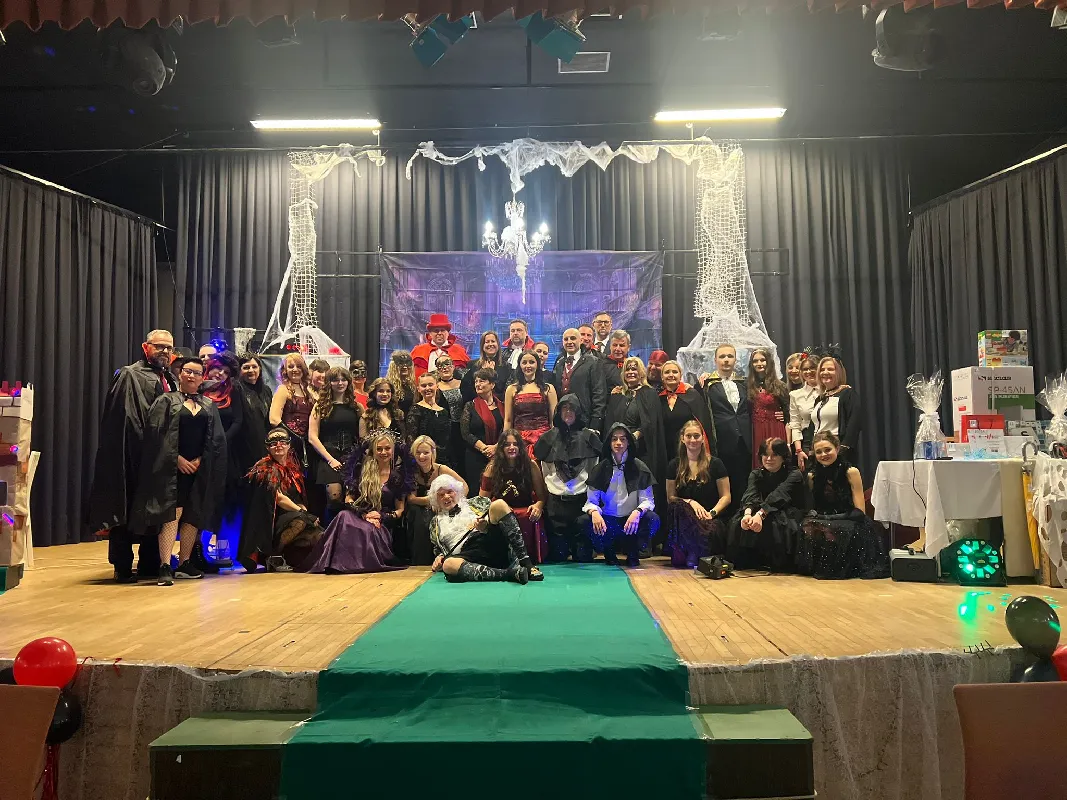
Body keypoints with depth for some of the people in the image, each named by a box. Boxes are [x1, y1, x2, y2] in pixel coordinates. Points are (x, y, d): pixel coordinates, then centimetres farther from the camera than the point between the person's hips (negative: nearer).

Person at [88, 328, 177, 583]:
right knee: (127, 511, 0)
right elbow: (124, 420, -12)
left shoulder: (172, 381, 18)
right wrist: (143, 448, -19)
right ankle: (123, 567, 7)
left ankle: (150, 564, 20)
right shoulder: (130, 376, -3)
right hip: (134, 457, -7)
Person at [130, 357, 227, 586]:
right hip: (173, 468, -4)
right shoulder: (166, 401, 5)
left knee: (193, 516, 6)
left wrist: (199, 460, -5)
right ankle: (165, 567, -16)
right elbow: (156, 433, -5)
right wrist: (178, 459, -13)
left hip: (200, 469, 4)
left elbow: (216, 439, 8)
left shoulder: (209, 406, 13)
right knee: (172, 514, -14)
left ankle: (184, 564, 16)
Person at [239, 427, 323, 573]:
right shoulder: (266, 469, -7)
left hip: (291, 519, 7)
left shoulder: (293, 467, 13)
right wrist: (302, 511, -15)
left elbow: (300, 498, 13)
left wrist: (304, 510, -7)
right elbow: (279, 499, -16)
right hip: (271, 522, -7)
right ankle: (273, 555, -17)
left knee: (321, 537, -11)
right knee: (300, 520, -35)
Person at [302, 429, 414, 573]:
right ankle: (337, 563, -32)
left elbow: (400, 510, 10)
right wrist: (364, 515, -7)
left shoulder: (398, 476, 10)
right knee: (344, 516, -36)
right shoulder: (361, 470, 14)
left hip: (383, 525, -1)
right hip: (359, 517, 2)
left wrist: (382, 517, -9)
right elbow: (349, 499, 11)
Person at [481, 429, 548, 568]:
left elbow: (542, 495, 1)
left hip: (527, 515, -1)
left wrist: (538, 505, -20)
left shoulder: (531, 465, 2)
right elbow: (483, 498, 6)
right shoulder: (493, 467, 4)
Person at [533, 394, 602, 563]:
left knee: (583, 552, -2)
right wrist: (550, 485, 9)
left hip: (582, 497, -2)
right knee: (557, 551, 4)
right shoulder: (550, 437, 9)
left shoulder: (589, 436, 4)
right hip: (556, 500, 2)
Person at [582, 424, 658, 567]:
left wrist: (638, 511, -29)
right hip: (607, 521, 1)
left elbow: (648, 500, -5)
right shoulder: (600, 468, 2)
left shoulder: (639, 468, 0)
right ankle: (608, 553, 2)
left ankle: (633, 553, 0)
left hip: (631, 521, 0)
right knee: (584, 522, -29)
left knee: (652, 520, -31)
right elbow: (591, 500, -2)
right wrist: (594, 512, -26)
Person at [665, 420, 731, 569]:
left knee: (711, 530, -38)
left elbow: (726, 497, 4)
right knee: (677, 507, -35)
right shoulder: (674, 465, 11)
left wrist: (712, 513, -14)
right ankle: (691, 556, -19)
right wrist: (690, 502, -10)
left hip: (710, 518, -2)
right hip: (684, 517, 2)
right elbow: (670, 498, 8)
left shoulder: (715, 464, 6)